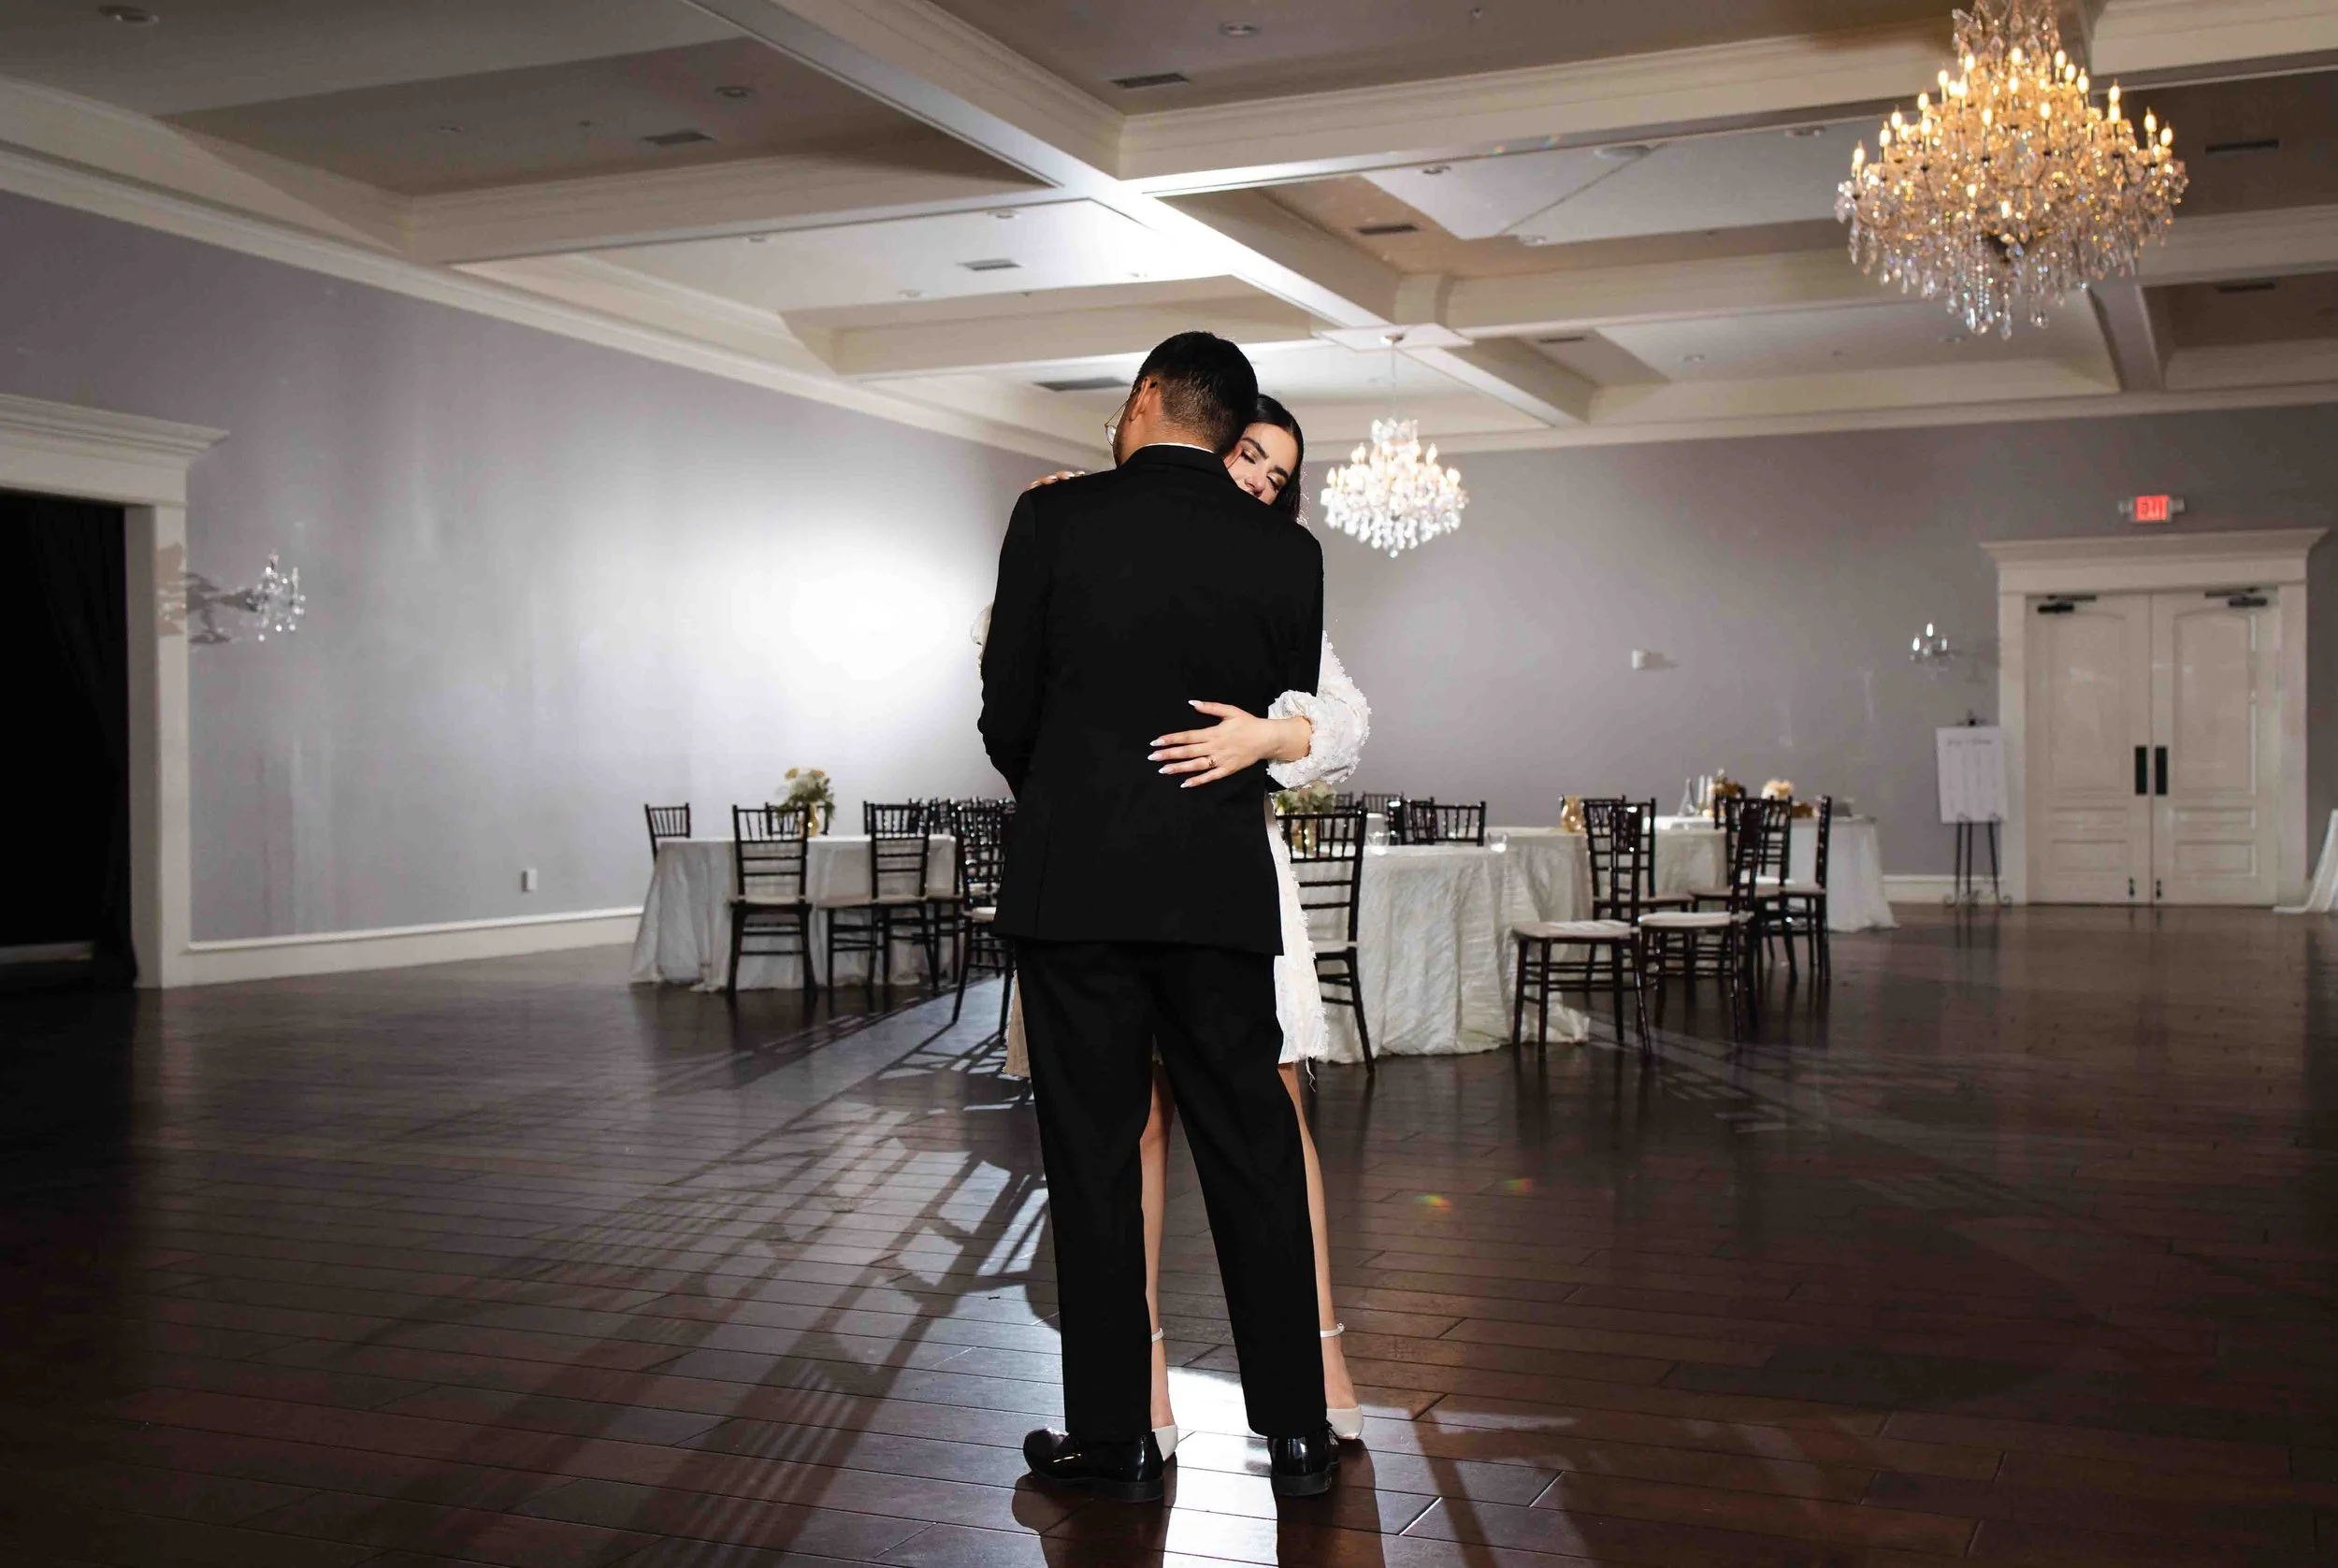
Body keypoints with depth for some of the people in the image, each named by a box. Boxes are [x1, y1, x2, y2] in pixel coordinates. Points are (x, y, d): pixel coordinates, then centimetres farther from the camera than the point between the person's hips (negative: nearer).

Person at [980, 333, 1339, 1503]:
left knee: (1094, 1165, 5)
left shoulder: (1054, 517, -4)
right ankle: (1295, 1428, 15)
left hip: (1074, 880, -2)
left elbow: (1007, 709, 0)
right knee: (1253, 1155, 9)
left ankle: (1112, 1438, 12)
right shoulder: (1287, 552, 2)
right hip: (1221, 888, 2)